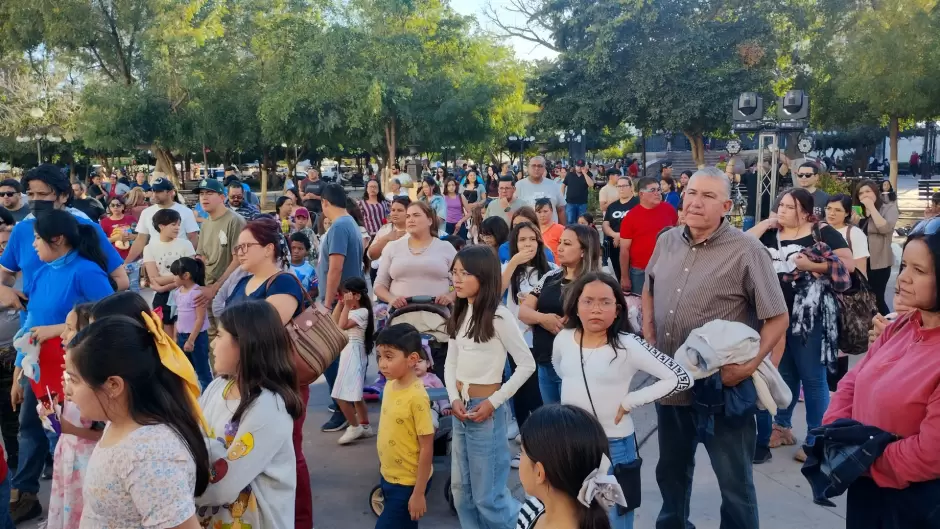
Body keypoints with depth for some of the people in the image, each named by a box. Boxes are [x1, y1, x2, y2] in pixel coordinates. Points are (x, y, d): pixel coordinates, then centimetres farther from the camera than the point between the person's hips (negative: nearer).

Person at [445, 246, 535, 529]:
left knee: (487, 496, 1)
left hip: (485, 411, -7)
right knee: (461, 490, 16)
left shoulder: (498, 316, -15)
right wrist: (454, 399, -6)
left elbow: (527, 365, -14)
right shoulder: (460, 314, 6)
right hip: (460, 409, 7)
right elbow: (450, 363, 9)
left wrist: (494, 402, -15)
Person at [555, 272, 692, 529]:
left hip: (613, 445, -4)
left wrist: (629, 401, -18)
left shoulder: (628, 345, -18)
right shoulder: (563, 339, -4)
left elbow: (682, 378, -21)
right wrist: (578, 391, 7)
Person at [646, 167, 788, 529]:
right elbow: (649, 291, 19)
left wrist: (749, 366, -20)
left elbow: (778, 318, -11)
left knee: (735, 481, 11)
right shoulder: (667, 242, 3)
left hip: (723, 388, -5)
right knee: (671, 470, 24)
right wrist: (649, 337, 8)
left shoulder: (746, 251, -14)